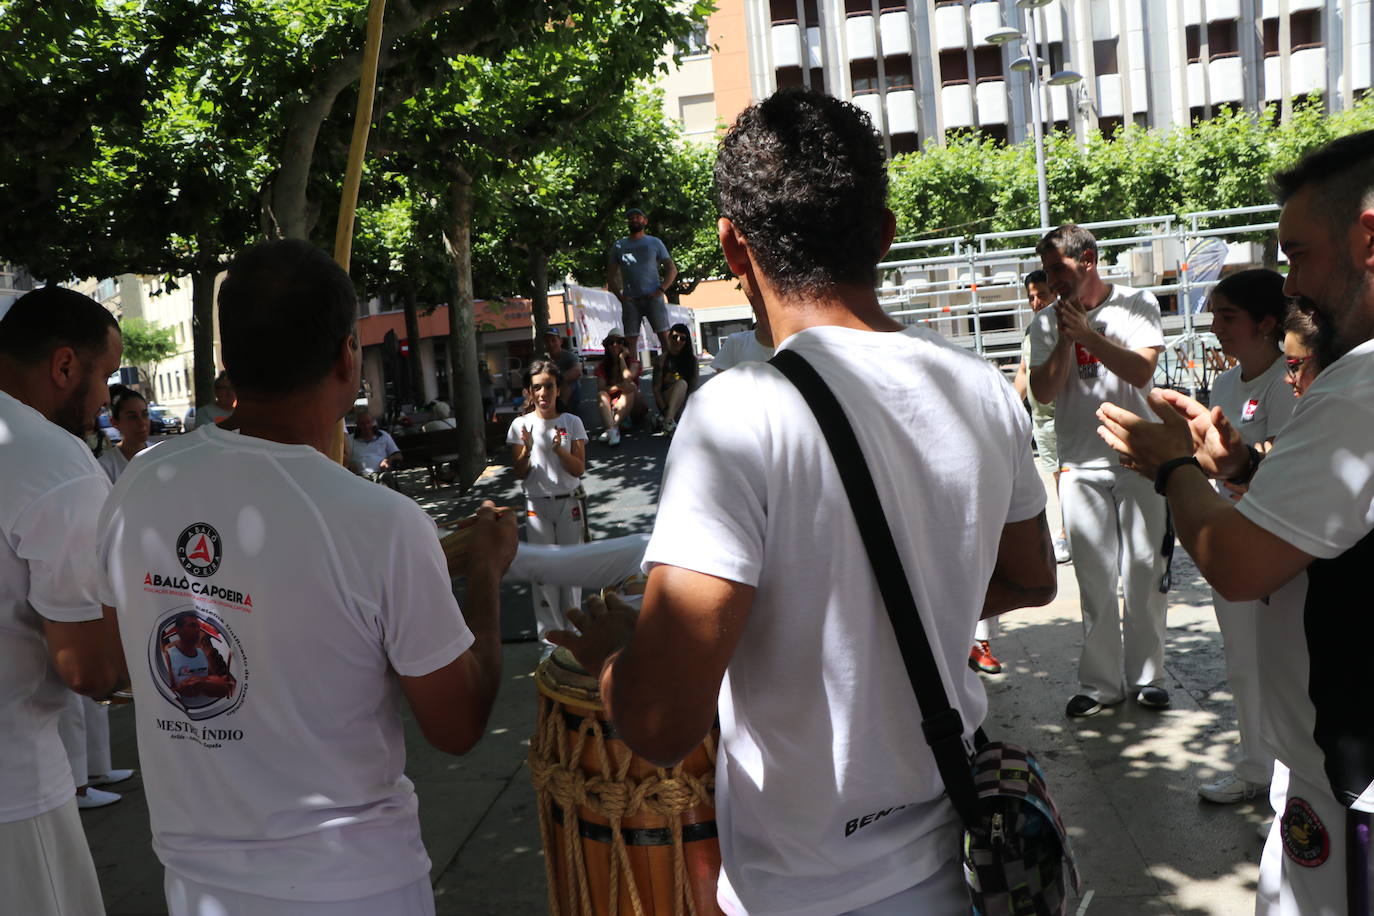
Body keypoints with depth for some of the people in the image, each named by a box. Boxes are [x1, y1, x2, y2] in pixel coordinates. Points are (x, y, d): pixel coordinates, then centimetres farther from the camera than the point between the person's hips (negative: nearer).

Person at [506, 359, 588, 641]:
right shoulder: (521, 425, -2)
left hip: (569, 502, 1)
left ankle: (573, 627, 19)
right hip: (537, 504, 0)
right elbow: (520, 474, -3)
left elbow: (579, 469, -6)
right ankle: (550, 632, 11)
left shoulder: (572, 423, -2)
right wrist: (527, 451, -21)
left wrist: (558, 449, -22)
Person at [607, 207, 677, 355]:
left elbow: (672, 269, 8)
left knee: (664, 335, -10)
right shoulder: (619, 245, 15)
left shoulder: (655, 242, 11)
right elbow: (610, 275, 14)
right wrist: (619, 296, -1)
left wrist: (661, 290, -7)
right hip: (630, 300, 2)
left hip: (652, 298, -1)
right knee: (630, 340, -3)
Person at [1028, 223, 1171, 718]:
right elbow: (1043, 392, -4)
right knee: (1094, 579, 2)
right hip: (1081, 465, 1)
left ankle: (1146, 675, 18)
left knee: (1145, 571, 5)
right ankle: (1100, 682, 10)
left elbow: (1142, 371, -12)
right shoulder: (1046, 323, 5)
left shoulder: (1137, 303, 1)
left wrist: (1088, 332, -17)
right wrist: (1066, 337, -13)